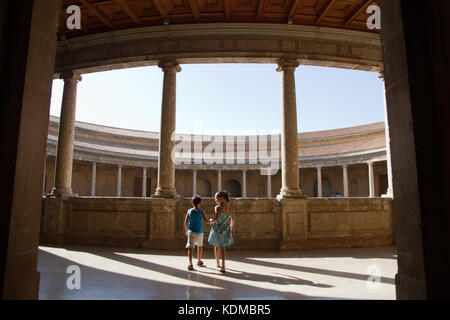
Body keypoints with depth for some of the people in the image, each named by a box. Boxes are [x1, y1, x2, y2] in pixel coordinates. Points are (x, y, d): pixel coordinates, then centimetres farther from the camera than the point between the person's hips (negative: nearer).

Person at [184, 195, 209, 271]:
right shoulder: (202, 211, -6)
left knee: (191, 248, -3)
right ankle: (199, 261, 35)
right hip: (199, 232, -1)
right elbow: (206, 220, -7)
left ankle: (190, 264, -16)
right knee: (200, 246, 21)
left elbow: (186, 221, 1)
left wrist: (186, 230, 15)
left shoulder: (190, 211, 0)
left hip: (191, 231, 1)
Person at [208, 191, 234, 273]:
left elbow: (216, 219, -25)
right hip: (226, 229, 4)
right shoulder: (228, 208, 3)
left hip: (217, 228, -4)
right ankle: (223, 266, 0)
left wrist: (211, 221, -4)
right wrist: (231, 227, 28)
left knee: (217, 246, 18)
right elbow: (232, 219, 12)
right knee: (223, 247, 14)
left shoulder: (218, 207, -15)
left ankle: (218, 263, 31)